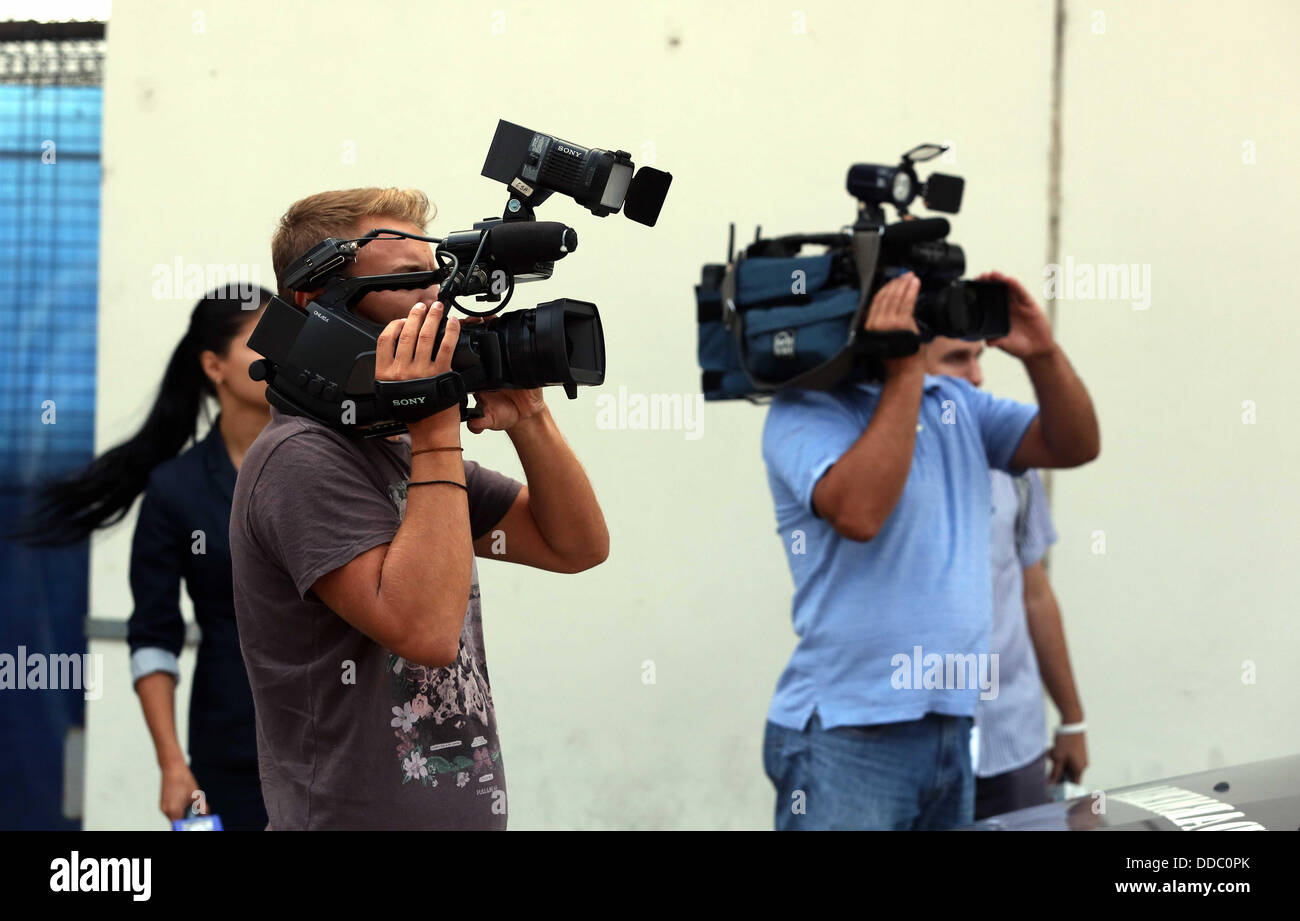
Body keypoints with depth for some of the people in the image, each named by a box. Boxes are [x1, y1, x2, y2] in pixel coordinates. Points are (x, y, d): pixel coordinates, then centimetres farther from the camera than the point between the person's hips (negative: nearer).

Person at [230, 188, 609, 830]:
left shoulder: (405, 450, 11)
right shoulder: (302, 458, -17)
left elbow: (578, 547, 10)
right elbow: (425, 629, -28)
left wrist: (528, 420, -4)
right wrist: (439, 434, -22)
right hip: (361, 815, -9)